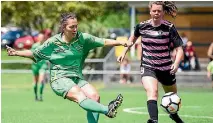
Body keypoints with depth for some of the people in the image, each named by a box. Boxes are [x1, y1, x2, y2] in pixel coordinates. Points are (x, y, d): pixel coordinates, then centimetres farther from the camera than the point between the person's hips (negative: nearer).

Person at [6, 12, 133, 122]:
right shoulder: (53, 42, -3)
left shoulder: (82, 38, 3)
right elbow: (34, 54, 8)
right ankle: (107, 110, -54)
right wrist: (17, 53, -3)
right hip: (59, 79, -5)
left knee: (95, 96, -22)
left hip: (77, 77, 5)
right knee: (80, 96, -33)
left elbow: (103, 42, 2)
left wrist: (121, 42, -9)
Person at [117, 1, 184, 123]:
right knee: (152, 92, -28)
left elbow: (179, 49, -13)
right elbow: (134, 37, 19)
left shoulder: (169, 28, -12)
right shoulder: (142, 26, -5)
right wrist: (124, 52, 16)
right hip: (148, 67, -1)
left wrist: (176, 64, -31)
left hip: (166, 68, 1)